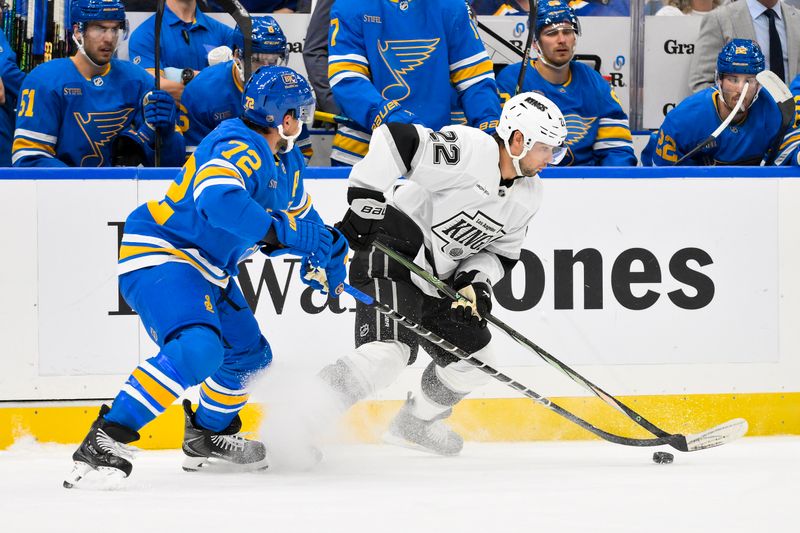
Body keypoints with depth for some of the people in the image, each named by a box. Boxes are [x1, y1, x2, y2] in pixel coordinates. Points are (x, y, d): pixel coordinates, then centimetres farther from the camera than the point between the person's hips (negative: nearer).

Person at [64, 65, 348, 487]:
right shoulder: (237, 147, -20)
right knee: (197, 349, -32)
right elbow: (218, 201, -39)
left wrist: (328, 248, 19)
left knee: (250, 354, 21)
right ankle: (107, 436, -33)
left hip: (206, 270, 11)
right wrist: (283, 232, -36)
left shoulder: (284, 163, 13)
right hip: (159, 256, -11)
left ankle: (207, 436, 42)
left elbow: (300, 214, 31)